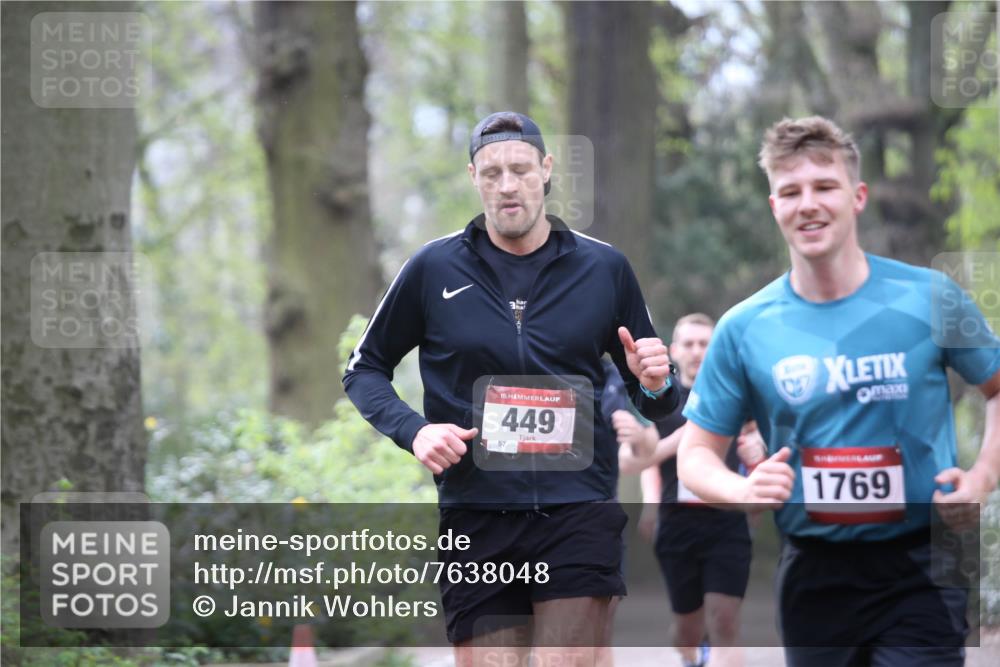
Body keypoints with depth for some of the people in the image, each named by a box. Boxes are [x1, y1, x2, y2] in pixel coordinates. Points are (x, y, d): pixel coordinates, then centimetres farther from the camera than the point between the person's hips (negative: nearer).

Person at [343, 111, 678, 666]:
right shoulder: (433, 268, 4)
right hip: (476, 521, 0)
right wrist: (412, 429, -4)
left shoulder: (605, 268, 7)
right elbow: (364, 370, 14)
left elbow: (653, 405, 16)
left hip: (580, 515, 0)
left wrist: (654, 385, -8)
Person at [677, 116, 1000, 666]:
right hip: (814, 575, 2)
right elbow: (695, 452, 6)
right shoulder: (744, 328, -1)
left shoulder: (931, 298, -3)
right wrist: (743, 491, -15)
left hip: (918, 571, -2)